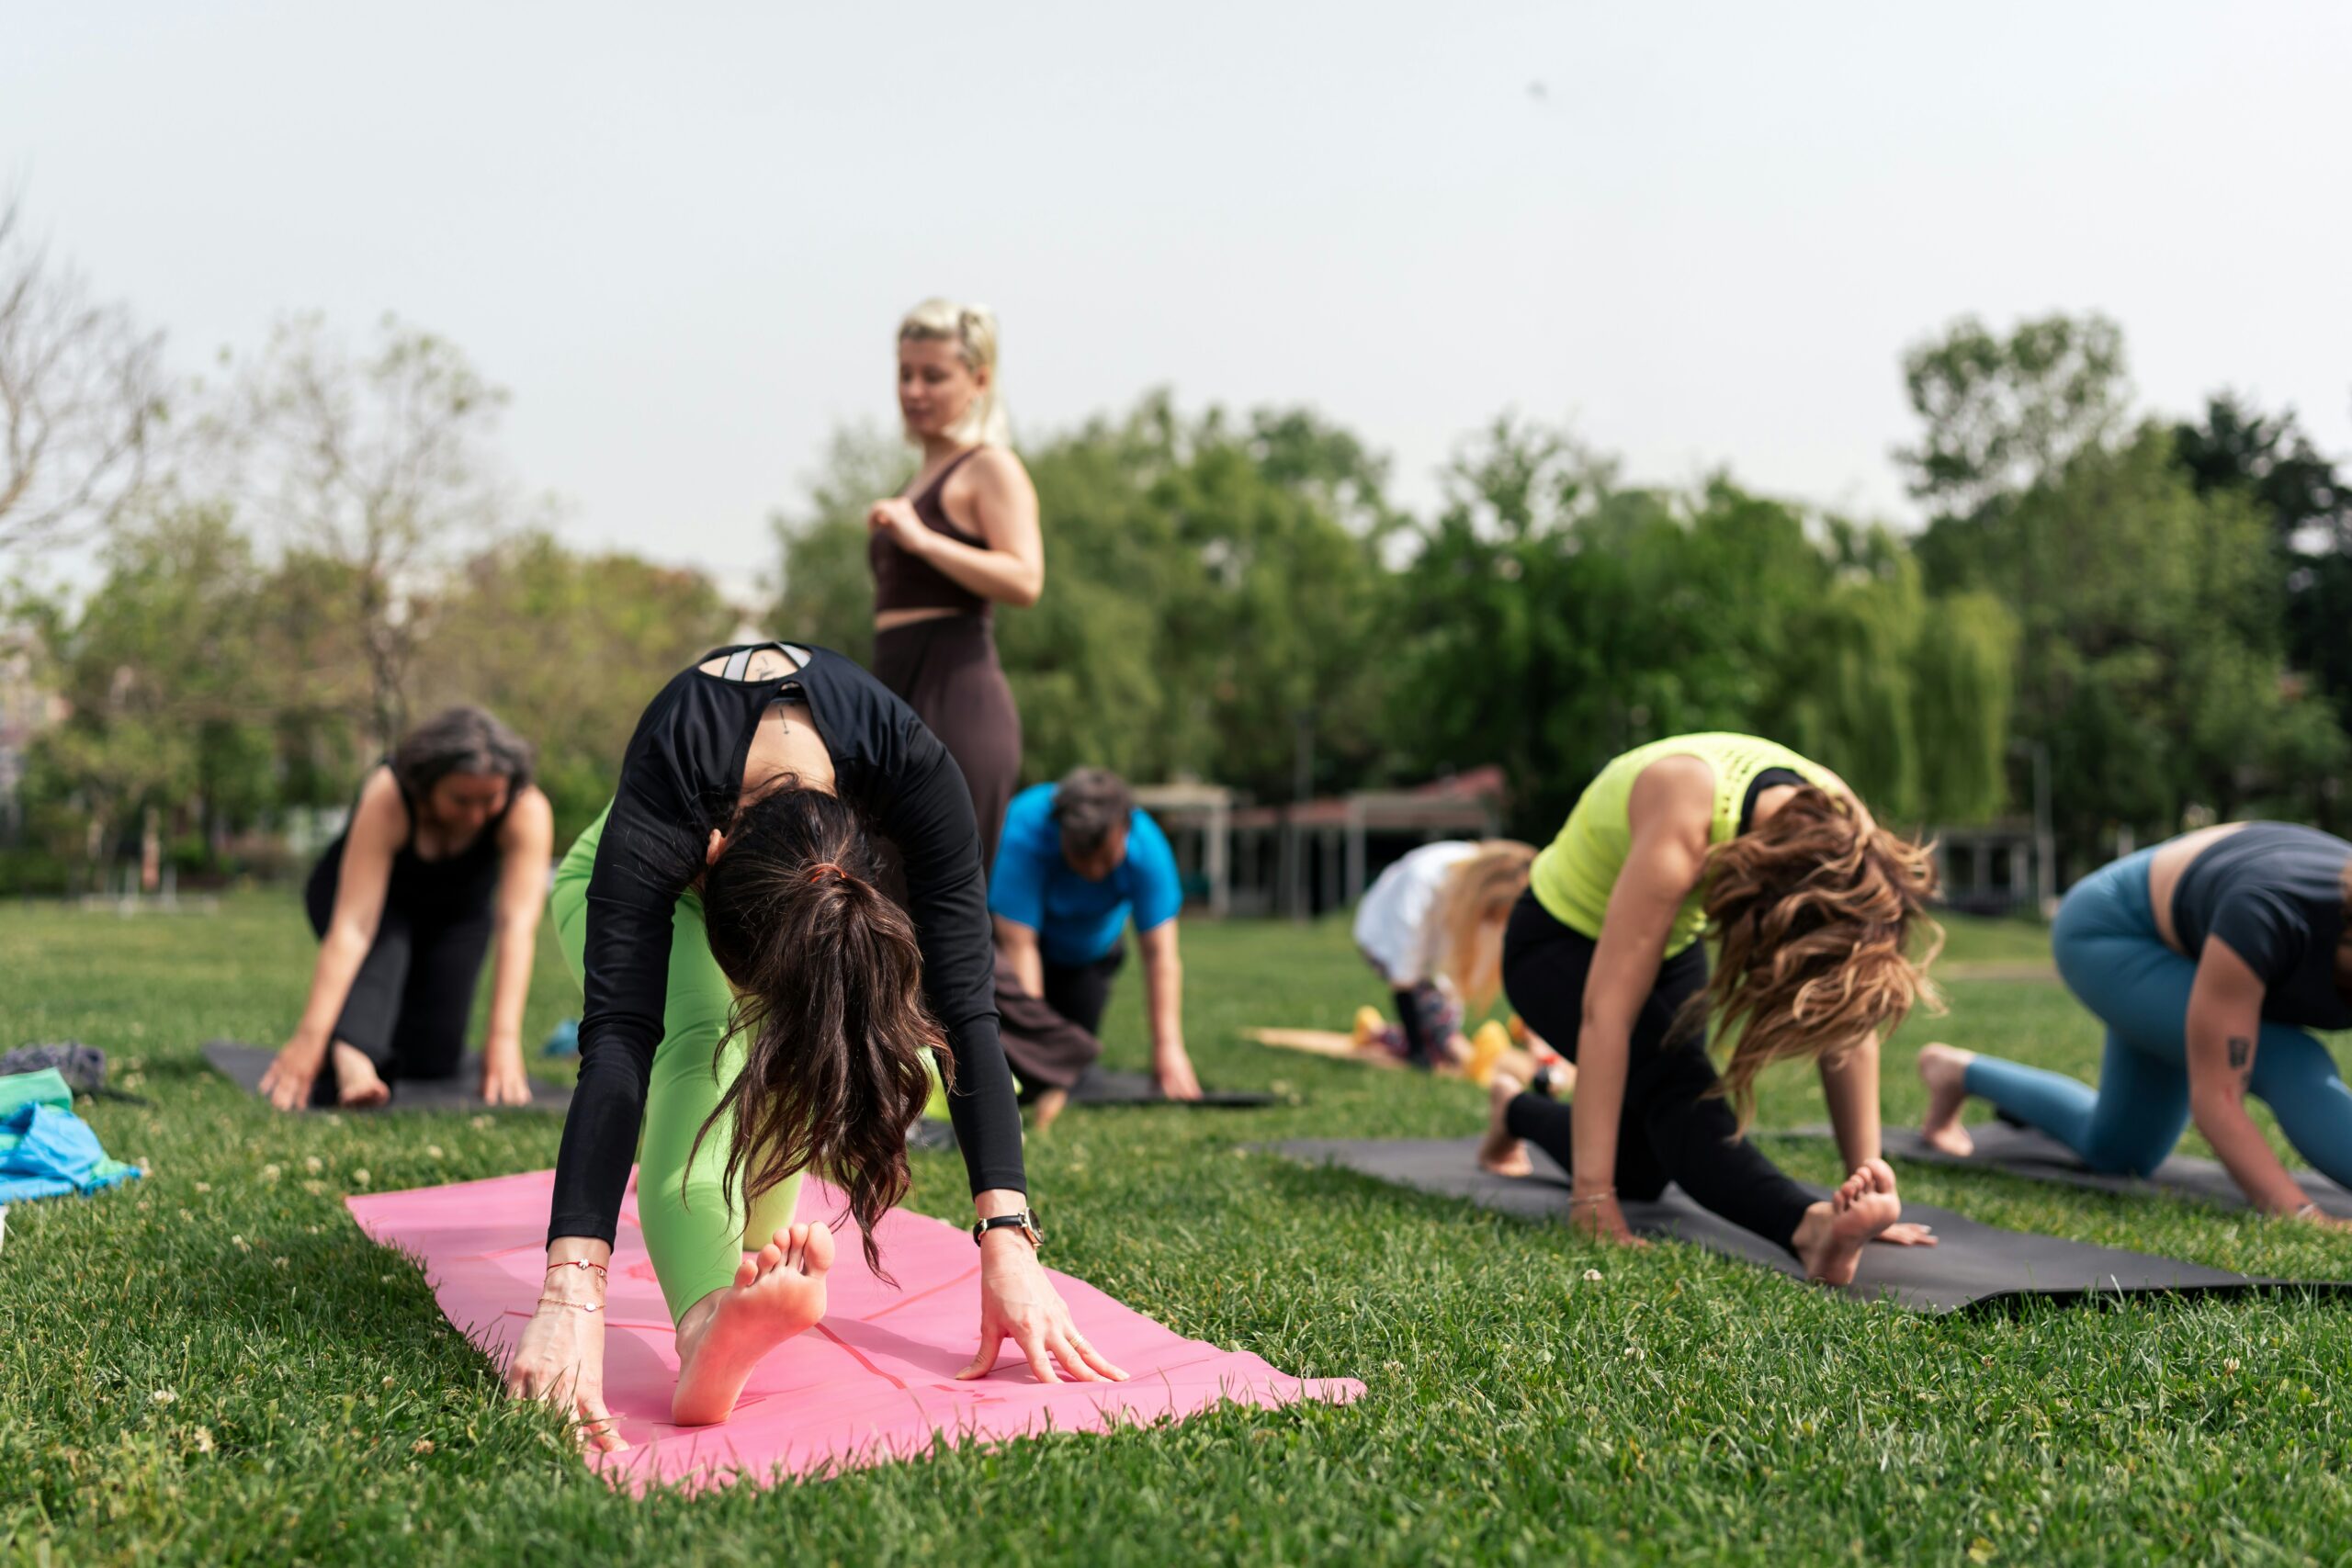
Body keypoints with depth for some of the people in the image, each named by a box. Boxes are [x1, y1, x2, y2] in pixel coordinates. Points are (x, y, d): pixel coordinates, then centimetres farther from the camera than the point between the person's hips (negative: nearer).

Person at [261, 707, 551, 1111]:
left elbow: (517, 926, -41)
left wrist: (504, 1037, -50)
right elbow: (353, 926, -45)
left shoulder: (529, 811, -35)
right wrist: (311, 1034, -51)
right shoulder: (387, 797, -39)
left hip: (456, 910, 2)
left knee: (430, 1060, -6)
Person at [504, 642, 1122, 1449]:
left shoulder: (917, 774, -42)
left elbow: (966, 1008, -43)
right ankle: (708, 1322, -51)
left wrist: (1007, 1247, -50)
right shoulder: (653, 821, -46)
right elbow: (618, 1035, -53)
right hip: (640, 882, -3)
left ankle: (750, 1253, 10)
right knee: (706, 1033, -33)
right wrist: (572, 1295, -63)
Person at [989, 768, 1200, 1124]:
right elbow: (1018, 944, -40)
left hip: (1089, 948, 3)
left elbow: (1159, 953, -29)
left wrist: (1169, 1048, -35)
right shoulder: (1025, 832, -40)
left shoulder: (1147, 847, -30)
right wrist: (1035, 1033, -44)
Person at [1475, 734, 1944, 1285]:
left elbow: (1847, 1026, -17)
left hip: (1674, 943, 6)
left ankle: (1517, 1112, 30)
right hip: (1561, 941, -6)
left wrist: (1866, 1175, -22)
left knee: (1641, 1174, 7)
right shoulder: (1685, 813, -41)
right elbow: (1606, 1010, -42)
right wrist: (1593, 1203, -42)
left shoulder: (1838, 830, -24)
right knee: (1678, 1090, -32)